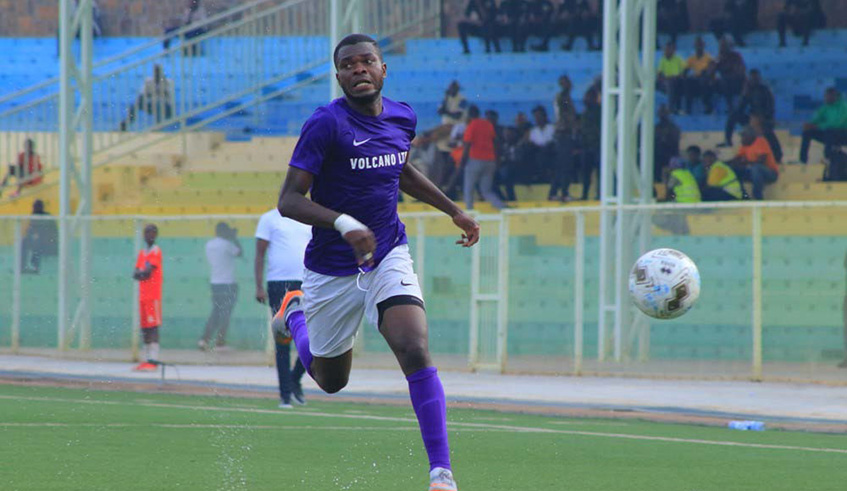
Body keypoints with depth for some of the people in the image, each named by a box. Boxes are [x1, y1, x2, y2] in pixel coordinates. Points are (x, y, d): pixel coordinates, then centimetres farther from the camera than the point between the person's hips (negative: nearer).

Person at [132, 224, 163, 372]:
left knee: (153, 326, -12)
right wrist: (141, 274, -8)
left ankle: (153, 360, -16)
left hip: (153, 295, -8)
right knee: (144, 327, 8)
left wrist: (141, 273, 2)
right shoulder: (142, 253, 18)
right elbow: (136, 273, 11)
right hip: (143, 296, 8)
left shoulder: (156, 252, -6)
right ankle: (147, 358, 12)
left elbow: (148, 272, -15)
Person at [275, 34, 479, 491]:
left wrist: (453, 210, 21)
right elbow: (289, 200, -22)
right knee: (331, 381, 16)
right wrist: (343, 224, -37)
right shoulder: (326, 124, -18)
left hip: (388, 257, 3)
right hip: (332, 270, -3)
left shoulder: (402, 117, 1)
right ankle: (296, 310, 49)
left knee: (415, 352, -22)